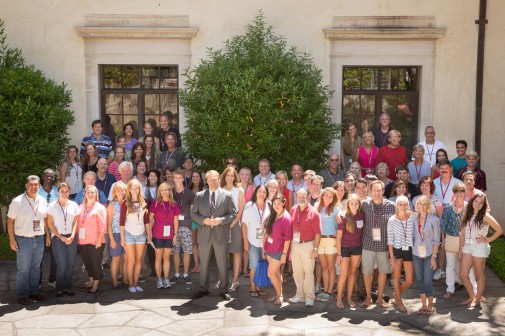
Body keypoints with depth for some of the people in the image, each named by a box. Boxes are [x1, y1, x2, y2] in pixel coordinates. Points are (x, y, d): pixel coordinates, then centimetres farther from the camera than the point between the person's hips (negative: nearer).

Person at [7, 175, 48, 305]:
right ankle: (22, 295, 13)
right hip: (23, 240, -4)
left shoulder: (42, 201, 6)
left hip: (39, 239, 5)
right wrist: (12, 239, -10)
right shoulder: (17, 201, -8)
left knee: (36, 268, 13)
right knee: (23, 270, 1)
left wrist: (48, 235, 10)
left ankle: (33, 292, 25)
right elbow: (10, 221, -5)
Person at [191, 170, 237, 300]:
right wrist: (203, 220, -11)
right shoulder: (199, 196, 5)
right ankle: (203, 289, 25)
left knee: (222, 264, 5)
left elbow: (233, 213, 0)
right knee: (203, 264, 11)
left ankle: (223, 290, 17)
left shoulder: (227, 195, 0)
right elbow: (193, 213, 7)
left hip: (221, 235, -2)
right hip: (204, 234, 2)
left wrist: (221, 220, -15)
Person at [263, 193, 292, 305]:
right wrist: (264, 246, 10)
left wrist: (284, 254, -16)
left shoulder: (286, 218, -15)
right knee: (276, 273, 13)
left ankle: (280, 296, 10)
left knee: (271, 273, -5)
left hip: (278, 251, -7)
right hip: (269, 249, 7)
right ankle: (279, 295, 23)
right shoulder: (272, 216, 7)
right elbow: (267, 232, 13)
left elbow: (287, 238, -15)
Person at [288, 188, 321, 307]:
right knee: (297, 272, 13)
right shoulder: (293, 210, 4)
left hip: (307, 245, -5)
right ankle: (300, 295, 25)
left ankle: (309, 297, 11)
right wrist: (289, 245, 6)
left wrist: (315, 248, -13)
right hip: (295, 244, 5)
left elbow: (318, 233, -10)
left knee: (308, 272, 1)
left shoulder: (313, 212, -10)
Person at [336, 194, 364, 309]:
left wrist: (363, 247, 5)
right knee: (344, 274, -2)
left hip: (357, 247, 4)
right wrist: (339, 254, -11)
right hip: (345, 248, -4)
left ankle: (349, 298, 22)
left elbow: (363, 230, 8)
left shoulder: (362, 215, -5)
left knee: (353, 273, 12)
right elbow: (339, 237, -11)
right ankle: (339, 299, 11)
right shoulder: (344, 217, -15)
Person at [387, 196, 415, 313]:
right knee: (397, 276, 10)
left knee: (410, 281, 2)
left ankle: (396, 294, 32)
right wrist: (391, 256, -6)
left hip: (409, 250, 1)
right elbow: (390, 239, -4)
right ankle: (399, 300, 30)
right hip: (396, 250, -1)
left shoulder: (413, 218, -5)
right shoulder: (392, 220, -7)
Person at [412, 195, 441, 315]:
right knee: (419, 280, 9)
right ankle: (423, 305, 23)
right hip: (416, 254, 4)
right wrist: (411, 250, 3)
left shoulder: (434, 220, -9)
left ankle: (430, 305, 15)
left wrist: (434, 257, -10)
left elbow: (436, 240, -7)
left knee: (427, 281, -5)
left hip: (429, 255, -4)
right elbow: (412, 236, 8)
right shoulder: (414, 218, 1)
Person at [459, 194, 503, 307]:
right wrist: (460, 249, 7)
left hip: (480, 248, -5)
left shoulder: (485, 216, -8)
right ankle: (472, 297, 23)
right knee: (463, 274, 5)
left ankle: (478, 299, 21)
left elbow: (499, 230, -10)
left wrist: (487, 240, -8)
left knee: (479, 275, 7)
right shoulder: (467, 215, 7)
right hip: (467, 247, 5)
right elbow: (463, 233, 9)